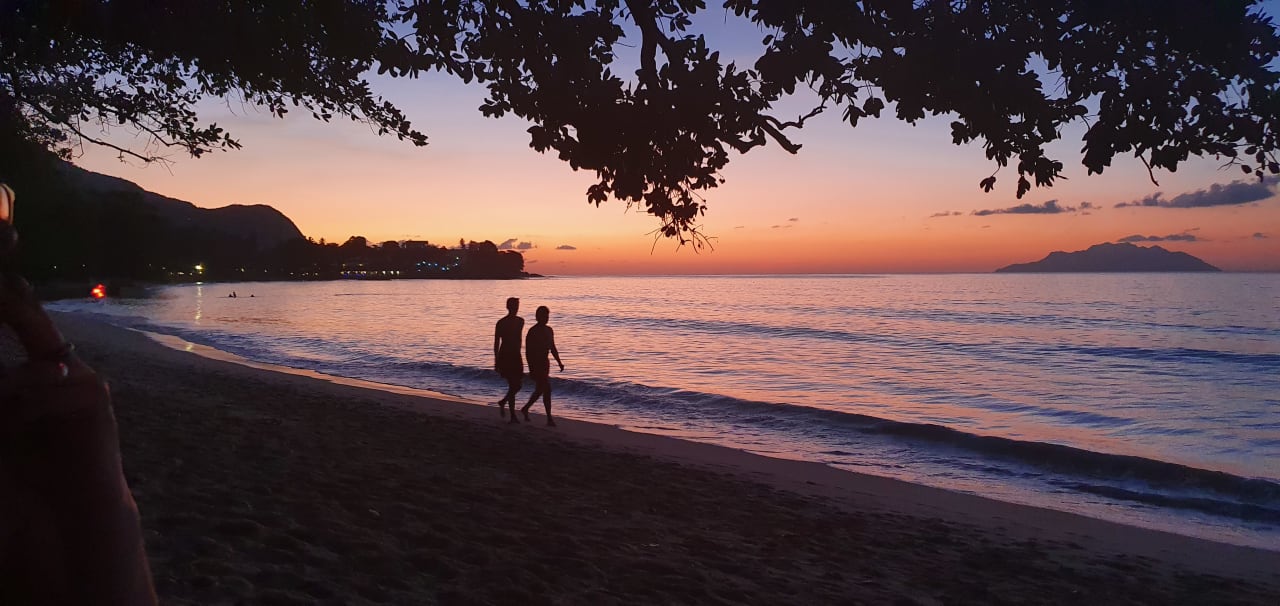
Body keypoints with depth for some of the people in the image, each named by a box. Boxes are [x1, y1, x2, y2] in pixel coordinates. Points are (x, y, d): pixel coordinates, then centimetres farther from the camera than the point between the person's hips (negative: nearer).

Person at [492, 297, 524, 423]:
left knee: (517, 386, 7)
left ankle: (502, 402, 34)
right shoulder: (501, 323, -7)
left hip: (516, 357, 6)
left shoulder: (520, 321, 9)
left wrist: (518, 355, 15)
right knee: (514, 386, -11)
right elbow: (496, 342, -7)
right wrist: (496, 361, -9)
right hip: (505, 357, -6)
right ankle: (513, 416, -6)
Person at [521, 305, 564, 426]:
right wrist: (531, 369, -19)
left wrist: (559, 362, 11)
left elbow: (553, 348, 19)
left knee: (539, 390, 17)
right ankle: (549, 419, -8)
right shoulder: (533, 332, -12)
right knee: (547, 389, -12)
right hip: (535, 363, -8)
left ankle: (525, 409, 36)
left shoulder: (549, 330, 11)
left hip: (545, 363, 8)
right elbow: (528, 351, -14)